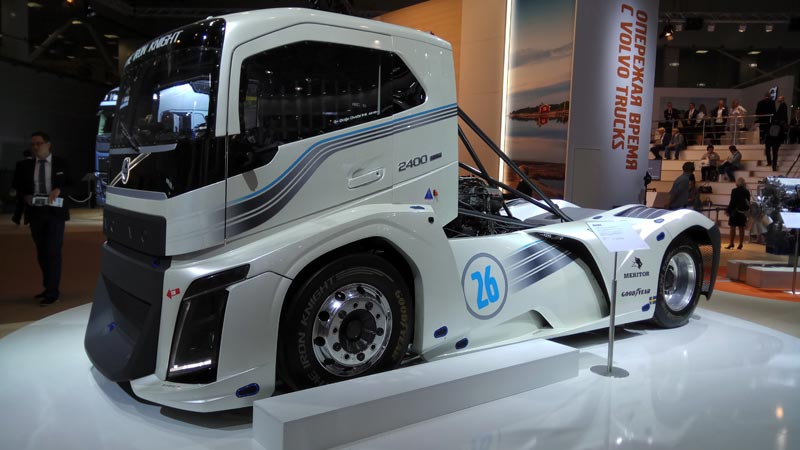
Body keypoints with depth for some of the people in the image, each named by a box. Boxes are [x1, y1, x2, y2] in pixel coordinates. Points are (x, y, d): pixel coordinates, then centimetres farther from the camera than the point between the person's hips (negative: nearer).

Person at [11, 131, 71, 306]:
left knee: (53, 252, -8)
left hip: (55, 212, -3)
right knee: (41, 253, 10)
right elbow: (18, 187, 12)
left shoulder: (61, 164, 1)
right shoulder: (24, 165, 7)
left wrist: (58, 190, -16)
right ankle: (48, 287, 22)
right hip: (35, 213, 3)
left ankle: (53, 292, -4)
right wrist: (26, 196, -8)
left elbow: (70, 185, 4)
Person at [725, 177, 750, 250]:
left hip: (735, 211, -5)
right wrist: (747, 211, 19)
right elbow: (748, 203, 10)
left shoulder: (735, 191, -11)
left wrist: (728, 211, -8)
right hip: (743, 212, 5)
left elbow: (732, 202, -13)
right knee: (741, 228, 7)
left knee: (733, 228, -2)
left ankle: (731, 244, -3)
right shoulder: (747, 192, 6)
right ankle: (740, 244, 8)